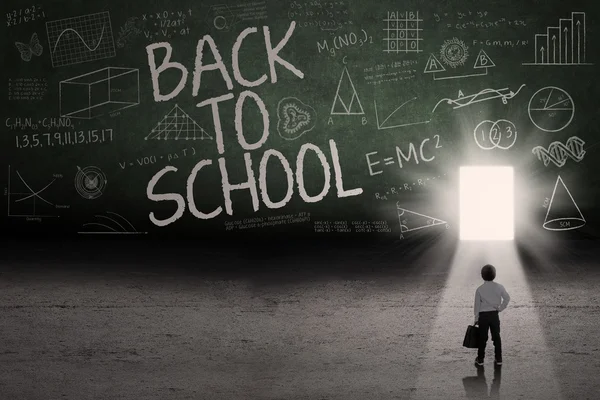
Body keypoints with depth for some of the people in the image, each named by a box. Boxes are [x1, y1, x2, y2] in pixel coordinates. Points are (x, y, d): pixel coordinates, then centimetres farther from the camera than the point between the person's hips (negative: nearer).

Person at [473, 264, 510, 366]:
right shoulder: (499, 287, -4)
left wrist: (476, 319, 4)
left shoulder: (479, 289, -8)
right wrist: (500, 308, 6)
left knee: (482, 338, 7)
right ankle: (498, 359, 12)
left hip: (483, 315, -2)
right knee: (496, 336, 10)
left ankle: (480, 359, 11)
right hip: (494, 315, 2)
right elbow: (507, 298, -3)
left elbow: (477, 305, -4)